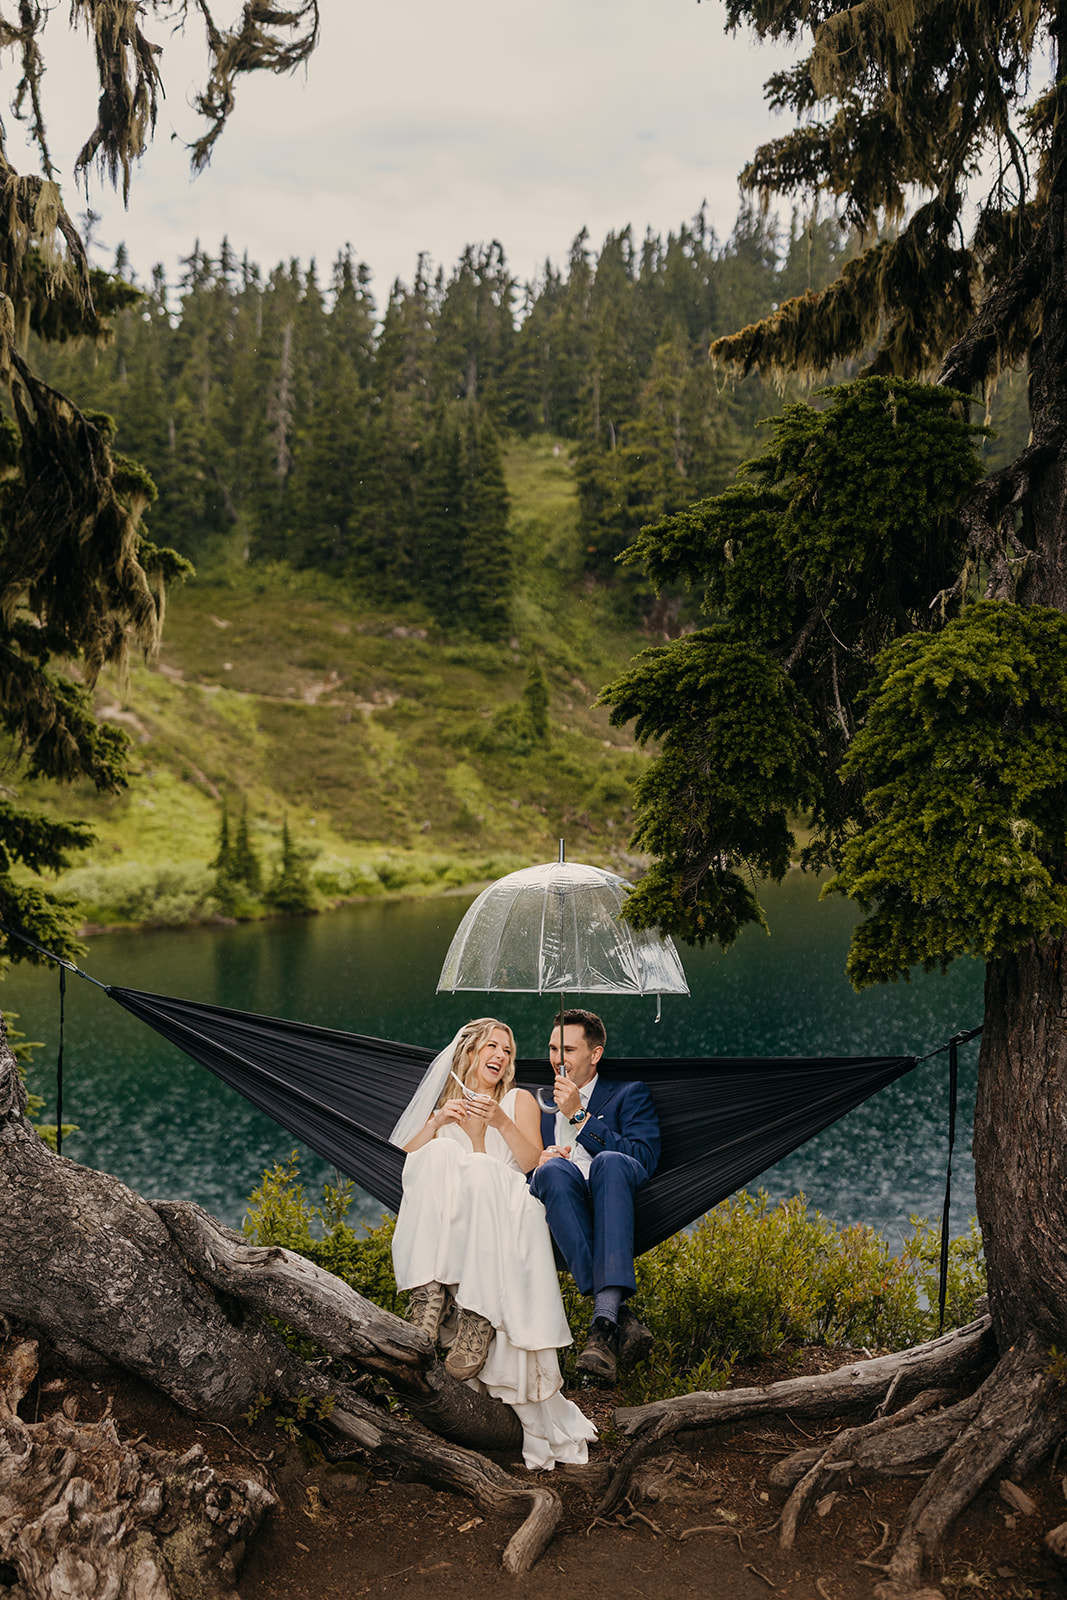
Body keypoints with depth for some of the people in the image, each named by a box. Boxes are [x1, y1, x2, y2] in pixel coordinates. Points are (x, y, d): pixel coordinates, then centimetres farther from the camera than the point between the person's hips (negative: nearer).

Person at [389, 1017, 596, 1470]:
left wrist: (500, 1122, -7)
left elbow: (533, 1162, 6)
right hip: (446, 1220, 1)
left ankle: (479, 1318, -46)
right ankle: (431, 1294, -43)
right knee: (441, 1156, -30)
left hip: (502, 1207, -1)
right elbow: (407, 1157, 12)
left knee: (480, 1173, -36)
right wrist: (438, 1121, -3)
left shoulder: (519, 1100, 22)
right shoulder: (446, 1103, 27)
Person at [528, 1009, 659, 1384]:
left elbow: (644, 1161, 2)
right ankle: (621, 1315, -43)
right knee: (554, 1169, -34)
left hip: (614, 1207, -2)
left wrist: (579, 1116, 0)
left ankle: (604, 1319, -48)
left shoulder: (629, 1095, 21)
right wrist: (539, 1163, -2)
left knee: (609, 1162, -36)